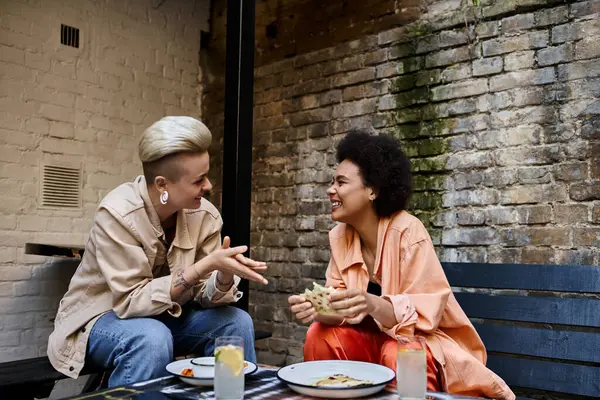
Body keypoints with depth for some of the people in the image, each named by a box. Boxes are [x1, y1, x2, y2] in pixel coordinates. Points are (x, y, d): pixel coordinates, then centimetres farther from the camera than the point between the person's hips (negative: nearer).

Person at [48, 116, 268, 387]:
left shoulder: (205, 215, -13)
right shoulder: (118, 213, -27)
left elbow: (205, 295, -9)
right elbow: (131, 301, -29)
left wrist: (224, 274, -32)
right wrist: (205, 266, -37)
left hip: (165, 315, 5)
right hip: (102, 317, -5)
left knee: (237, 321, -16)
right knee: (152, 339, -35)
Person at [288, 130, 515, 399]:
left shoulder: (407, 231, -21)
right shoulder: (340, 236, -4)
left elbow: (426, 311, -24)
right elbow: (341, 307, -5)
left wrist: (372, 305, -42)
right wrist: (318, 309, -29)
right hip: (374, 337, 5)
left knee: (398, 356, -34)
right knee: (319, 337, -19)